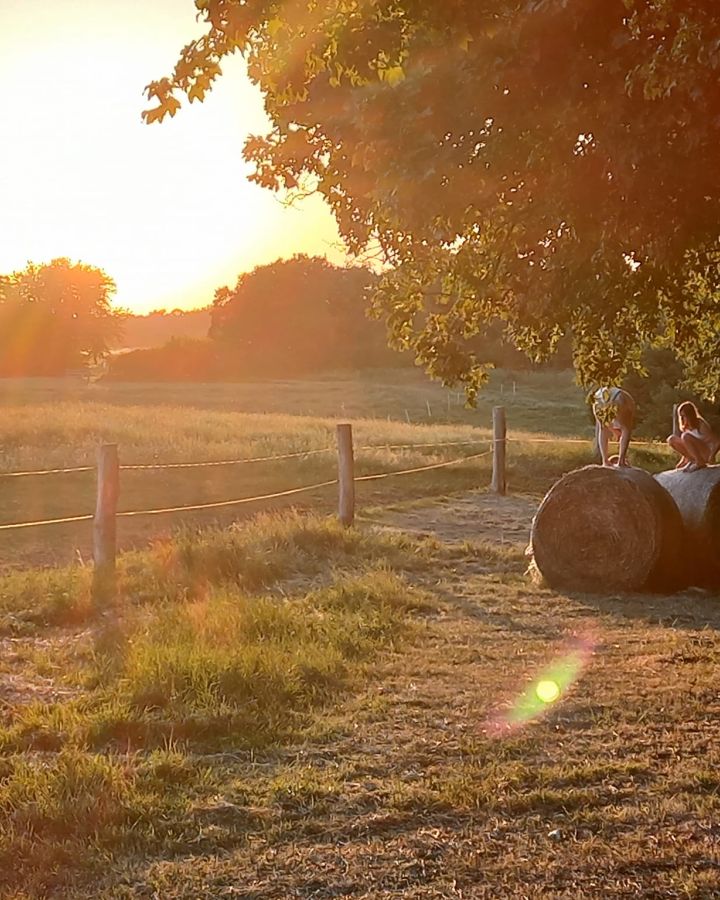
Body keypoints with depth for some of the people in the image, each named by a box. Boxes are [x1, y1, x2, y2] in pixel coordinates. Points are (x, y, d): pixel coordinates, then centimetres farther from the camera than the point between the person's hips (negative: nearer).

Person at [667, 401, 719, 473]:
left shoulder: (701, 425, -21)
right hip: (694, 453, 7)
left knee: (686, 436, -30)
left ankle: (701, 463, -16)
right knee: (671, 439, -6)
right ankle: (692, 460, 2)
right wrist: (683, 459, 7)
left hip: (706, 453, -7)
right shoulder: (686, 426, -1)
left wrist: (712, 455, -36)